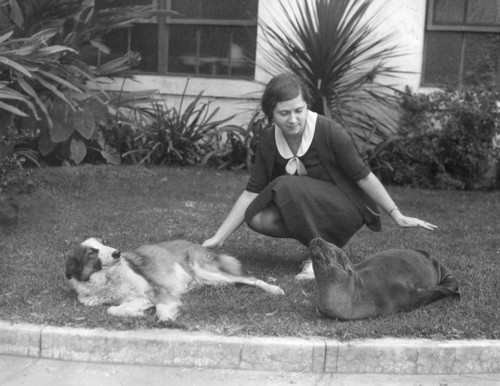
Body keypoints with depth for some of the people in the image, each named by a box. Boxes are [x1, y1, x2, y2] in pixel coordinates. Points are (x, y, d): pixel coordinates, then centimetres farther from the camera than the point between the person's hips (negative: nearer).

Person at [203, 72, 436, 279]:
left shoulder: (330, 133, -22)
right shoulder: (269, 142, -8)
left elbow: (363, 177, -14)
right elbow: (251, 193, -5)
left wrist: (398, 217, -9)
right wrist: (218, 238, -8)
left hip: (348, 209, -5)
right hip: (310, 210, 5)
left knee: (287, 186, -29)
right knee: (258, 218, -20)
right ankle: (321, 239, -1)